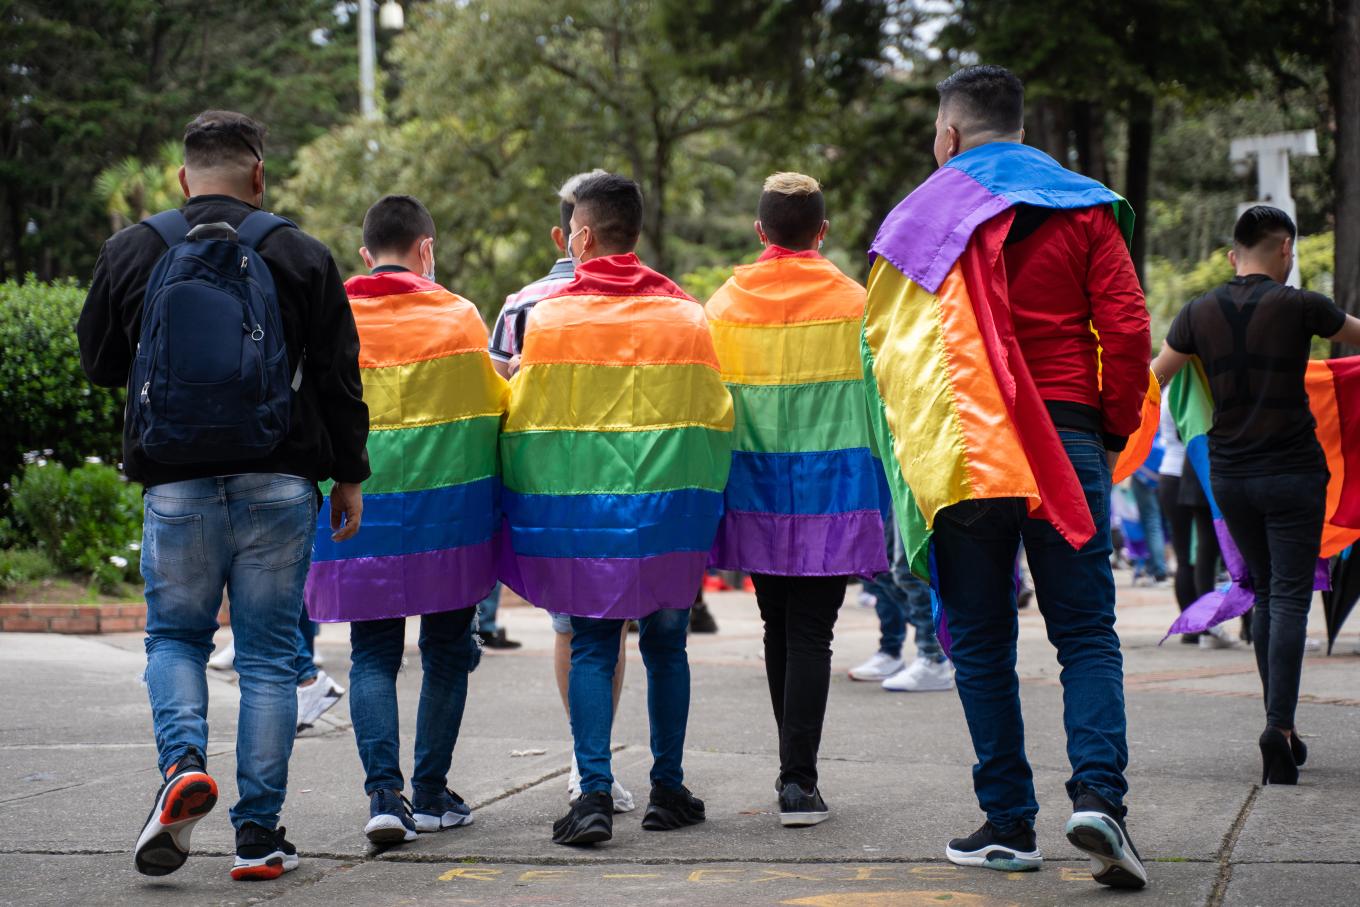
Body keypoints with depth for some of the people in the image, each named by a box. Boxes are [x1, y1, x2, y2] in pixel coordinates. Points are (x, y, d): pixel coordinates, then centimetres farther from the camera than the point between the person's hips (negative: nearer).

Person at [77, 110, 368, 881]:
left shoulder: (132, 252, 2)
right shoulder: (301, 256, 0)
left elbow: (100, 363, 14)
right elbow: (340, 380, 2)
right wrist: (349, 478, 11)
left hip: (176, 484, 0)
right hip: (279, 484, 0)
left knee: (175, 635, 16)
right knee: (269, 652, 6)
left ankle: (184, 762, -13)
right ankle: (259, 835, 6)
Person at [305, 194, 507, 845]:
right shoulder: (456, 316, -3)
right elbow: (494, 407, 0)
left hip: (358, 514, 1)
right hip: (447, 509, -1)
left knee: (372, 654, 7)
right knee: (445, 650, 12)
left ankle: (384, 793, -8)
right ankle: (431, 794, 14)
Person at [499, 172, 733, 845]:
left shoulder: (548, 316, -4)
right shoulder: (684, 314, 1)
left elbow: (526, 422, -1)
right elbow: (713, 416, 4)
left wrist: (526, 509, 10)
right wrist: (700, 502, 17)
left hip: (579, 511, -1)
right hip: (668, 509, 1)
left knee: (591, 648, 4)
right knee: (665, 647, 12)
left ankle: (594, 792, -6)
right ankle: (667, 790, 17)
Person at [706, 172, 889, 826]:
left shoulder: (724, 303, 2)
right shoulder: (852, 301, -4)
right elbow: (875, 396, -2)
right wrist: (880, 488, 8)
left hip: (755, 488, 3)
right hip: (832, 486, -2)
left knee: (778, 630, 15)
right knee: (810, 633, -3)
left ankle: (794, 768, 25)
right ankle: (799, 781, -11)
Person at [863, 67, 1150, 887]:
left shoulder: (920, 218, 5)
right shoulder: (1083, 211, 6)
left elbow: (886, 343, 3)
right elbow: (1127, 329, -2)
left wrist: (914, 446, 13)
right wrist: (1113, 433, 9)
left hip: (962, 450, 0)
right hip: (1069, 441, 1)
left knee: (982, 642, 7)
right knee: (1087, 633, 4)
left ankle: (1009, 821, 7)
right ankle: (1099, 792, -16)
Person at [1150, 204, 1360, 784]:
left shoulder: (1200, 313, 2)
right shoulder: (1298, 306, -9)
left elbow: (1149, 381, 9)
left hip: (1229, 475, 4)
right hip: (1292, 472, -4)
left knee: (1265, 590, 17)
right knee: (1290, 596, -4)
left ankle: (1281, 726, 17)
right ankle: (1279, 726, -18)